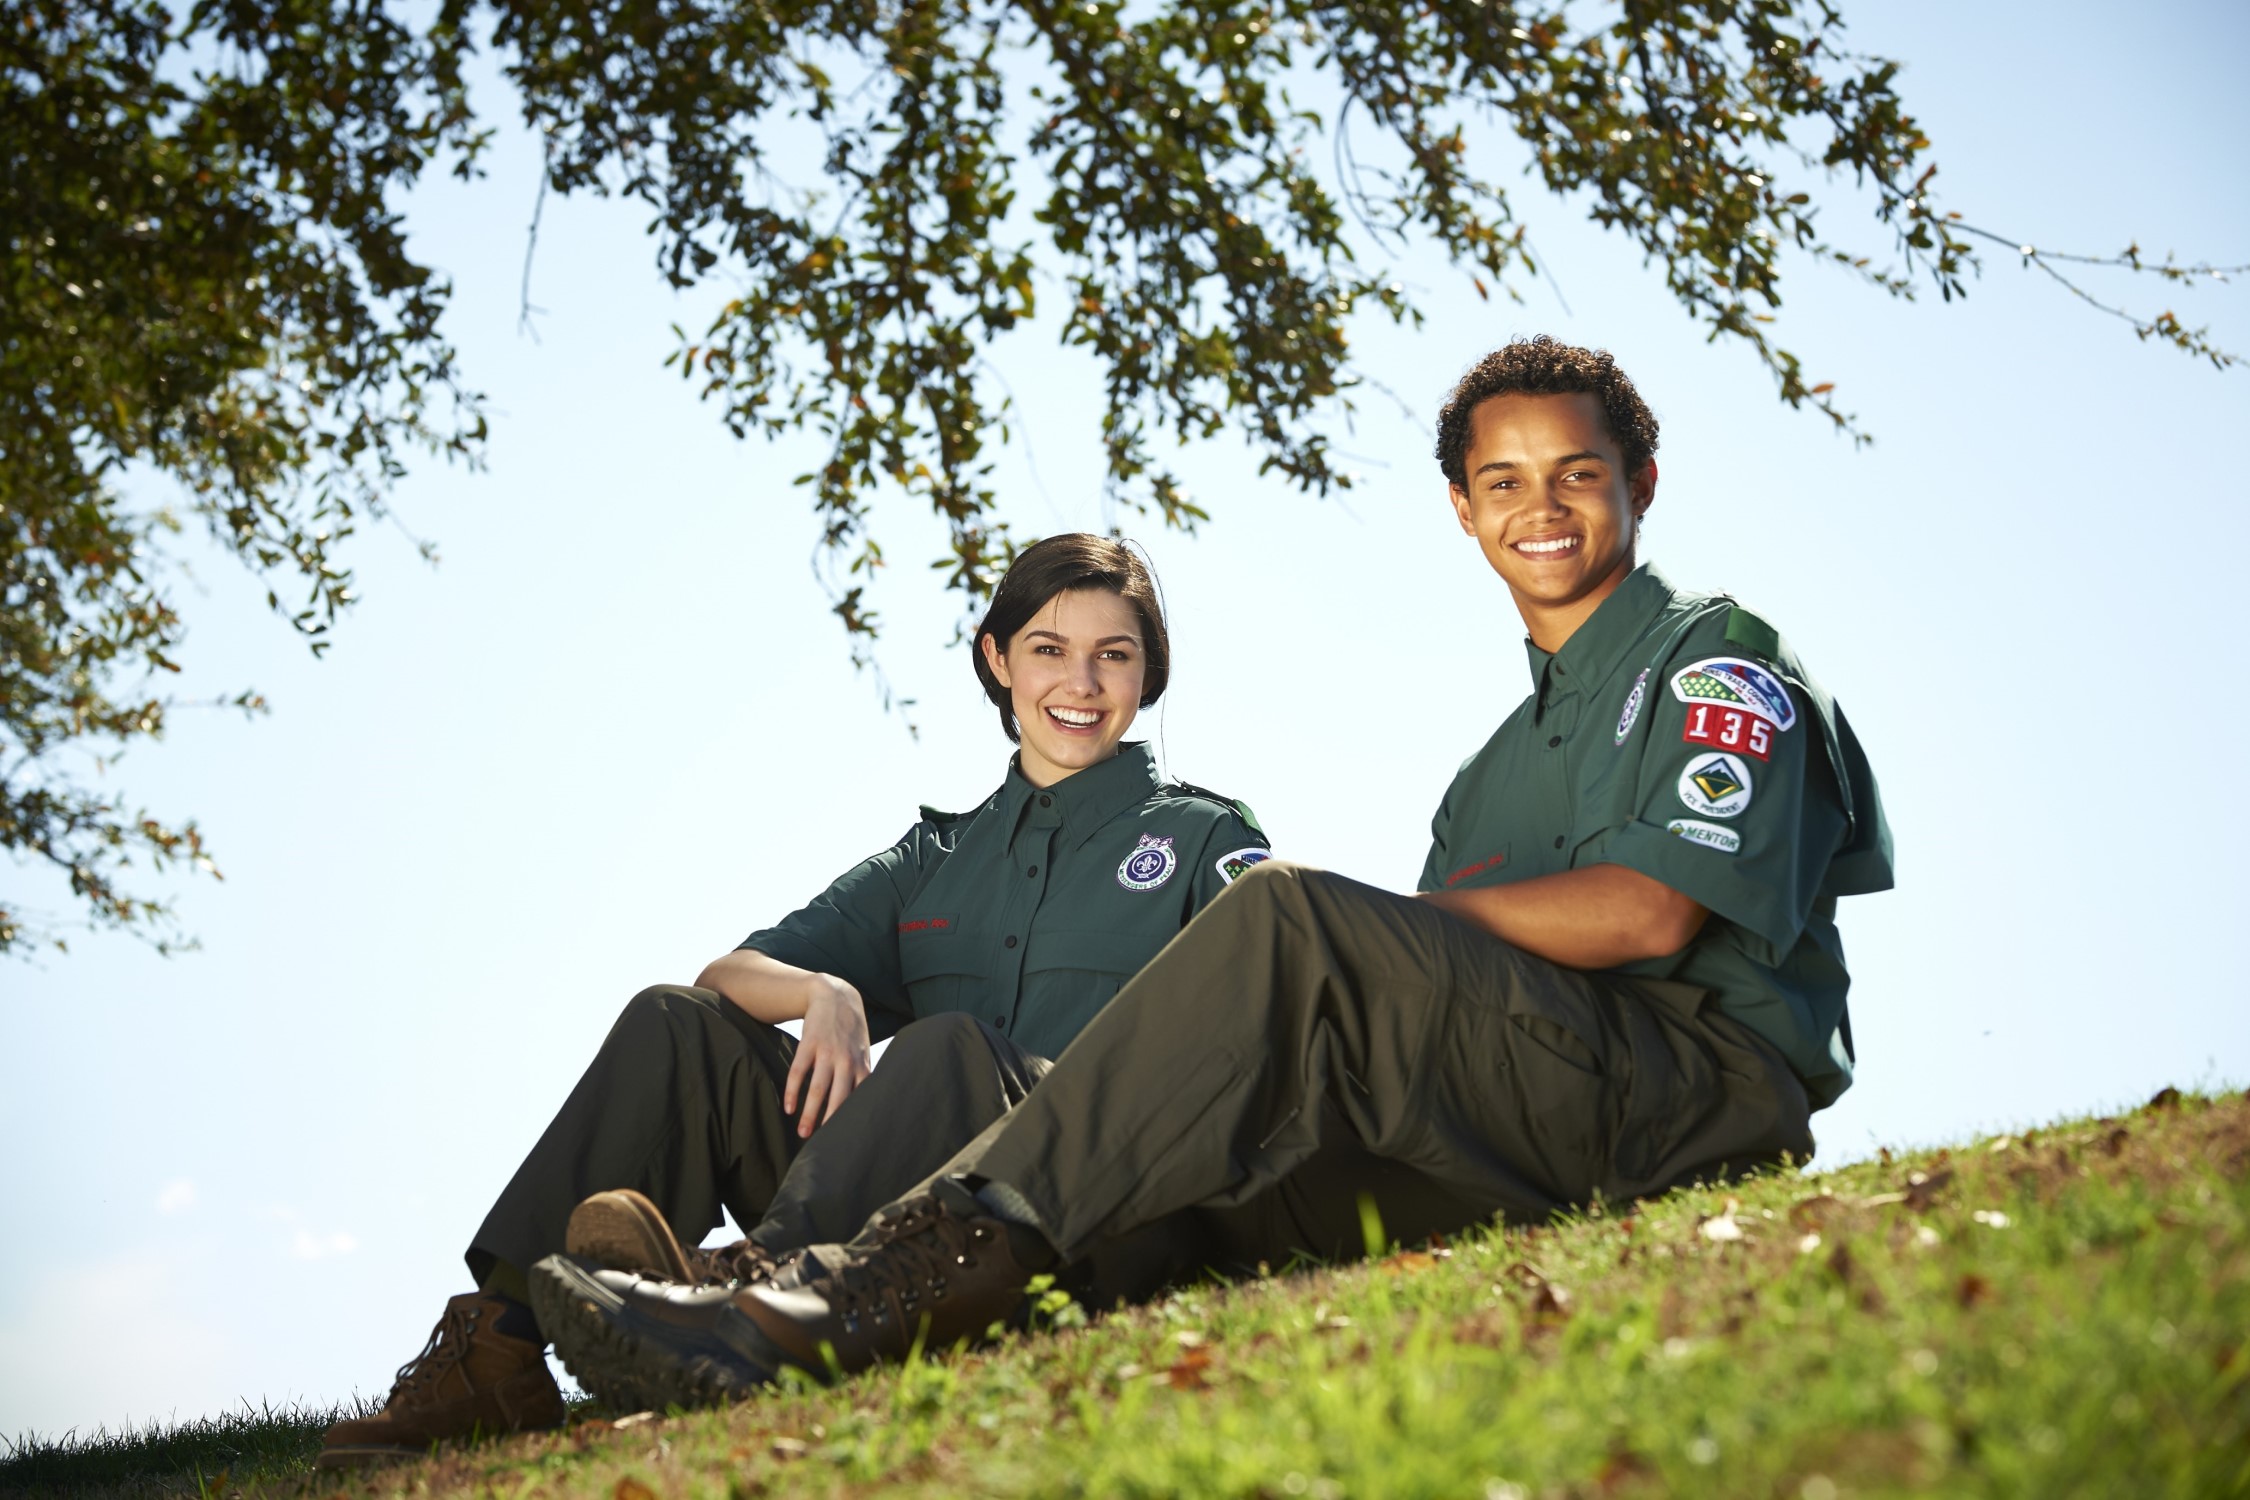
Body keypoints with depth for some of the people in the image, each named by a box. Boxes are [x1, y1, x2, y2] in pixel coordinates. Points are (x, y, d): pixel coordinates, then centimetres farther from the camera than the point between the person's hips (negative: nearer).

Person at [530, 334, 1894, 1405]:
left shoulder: (1724, 657, 8)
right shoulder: (1501, 762, 30)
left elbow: (1645, 912, -10)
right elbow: (1438, 1014, 17)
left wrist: (1353, 922, -6)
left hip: (1702, 1094, -7)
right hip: (1527, 1156, 7)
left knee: (1294, 922, -28)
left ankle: (891, 1294, -40)